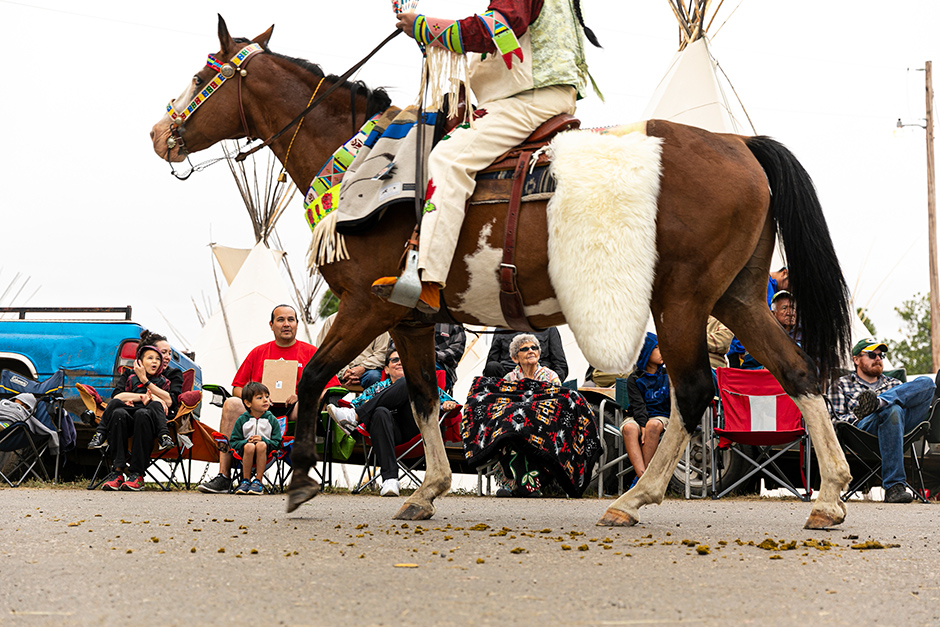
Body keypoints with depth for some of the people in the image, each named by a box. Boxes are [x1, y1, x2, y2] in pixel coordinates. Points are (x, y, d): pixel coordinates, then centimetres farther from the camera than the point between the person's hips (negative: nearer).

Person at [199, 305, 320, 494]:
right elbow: (237, 388, 18)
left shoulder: (311, 352, 11)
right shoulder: (258, 353, 19)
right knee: (231, 404, -26)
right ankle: (223, 477, -31)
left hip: (293, 411, -2)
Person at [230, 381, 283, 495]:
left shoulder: (272, 420, 7)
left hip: (264, 454, 0)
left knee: (261, 445, -35)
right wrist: (246, 442, -15)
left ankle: (258, 481, -26)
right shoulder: (242, 420, 7)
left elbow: (277, 442, 2)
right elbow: (233, 442, 6)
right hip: (246, 453, 0)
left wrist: (262, 440, -16)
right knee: (249, 446, -36)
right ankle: (245, 481, -21)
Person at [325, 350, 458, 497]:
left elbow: (447, 400, 24)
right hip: (389, 429, 1)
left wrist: (448, 404, -1)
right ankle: (390, 479, -48)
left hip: (410, 428, -1)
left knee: (404, 383, -21)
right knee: (381, 412, -37)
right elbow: (355, 402, 24)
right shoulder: (378, 387, 34)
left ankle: (354, 417, -31)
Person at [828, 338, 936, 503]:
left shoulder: (894, 384, 37)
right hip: (863, 428, -3)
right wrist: (857, 419, -9)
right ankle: (893, 486, -47)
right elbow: (838, 418, 12)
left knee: (926, 382, -16)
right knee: (892, 410, -41)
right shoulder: (841, 385, 26)